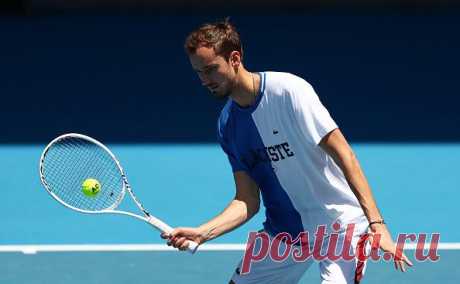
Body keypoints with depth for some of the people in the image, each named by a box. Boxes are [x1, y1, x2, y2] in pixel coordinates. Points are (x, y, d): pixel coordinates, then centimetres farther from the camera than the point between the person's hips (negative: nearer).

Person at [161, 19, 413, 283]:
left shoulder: (288, 90, -18)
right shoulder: (228, 124, 2)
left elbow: (344, 154, -20)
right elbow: (247, 201, 2)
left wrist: (377, 224, -26)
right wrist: (203, 232, -15)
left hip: (338, 222, -7)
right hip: (283, 229, 7)